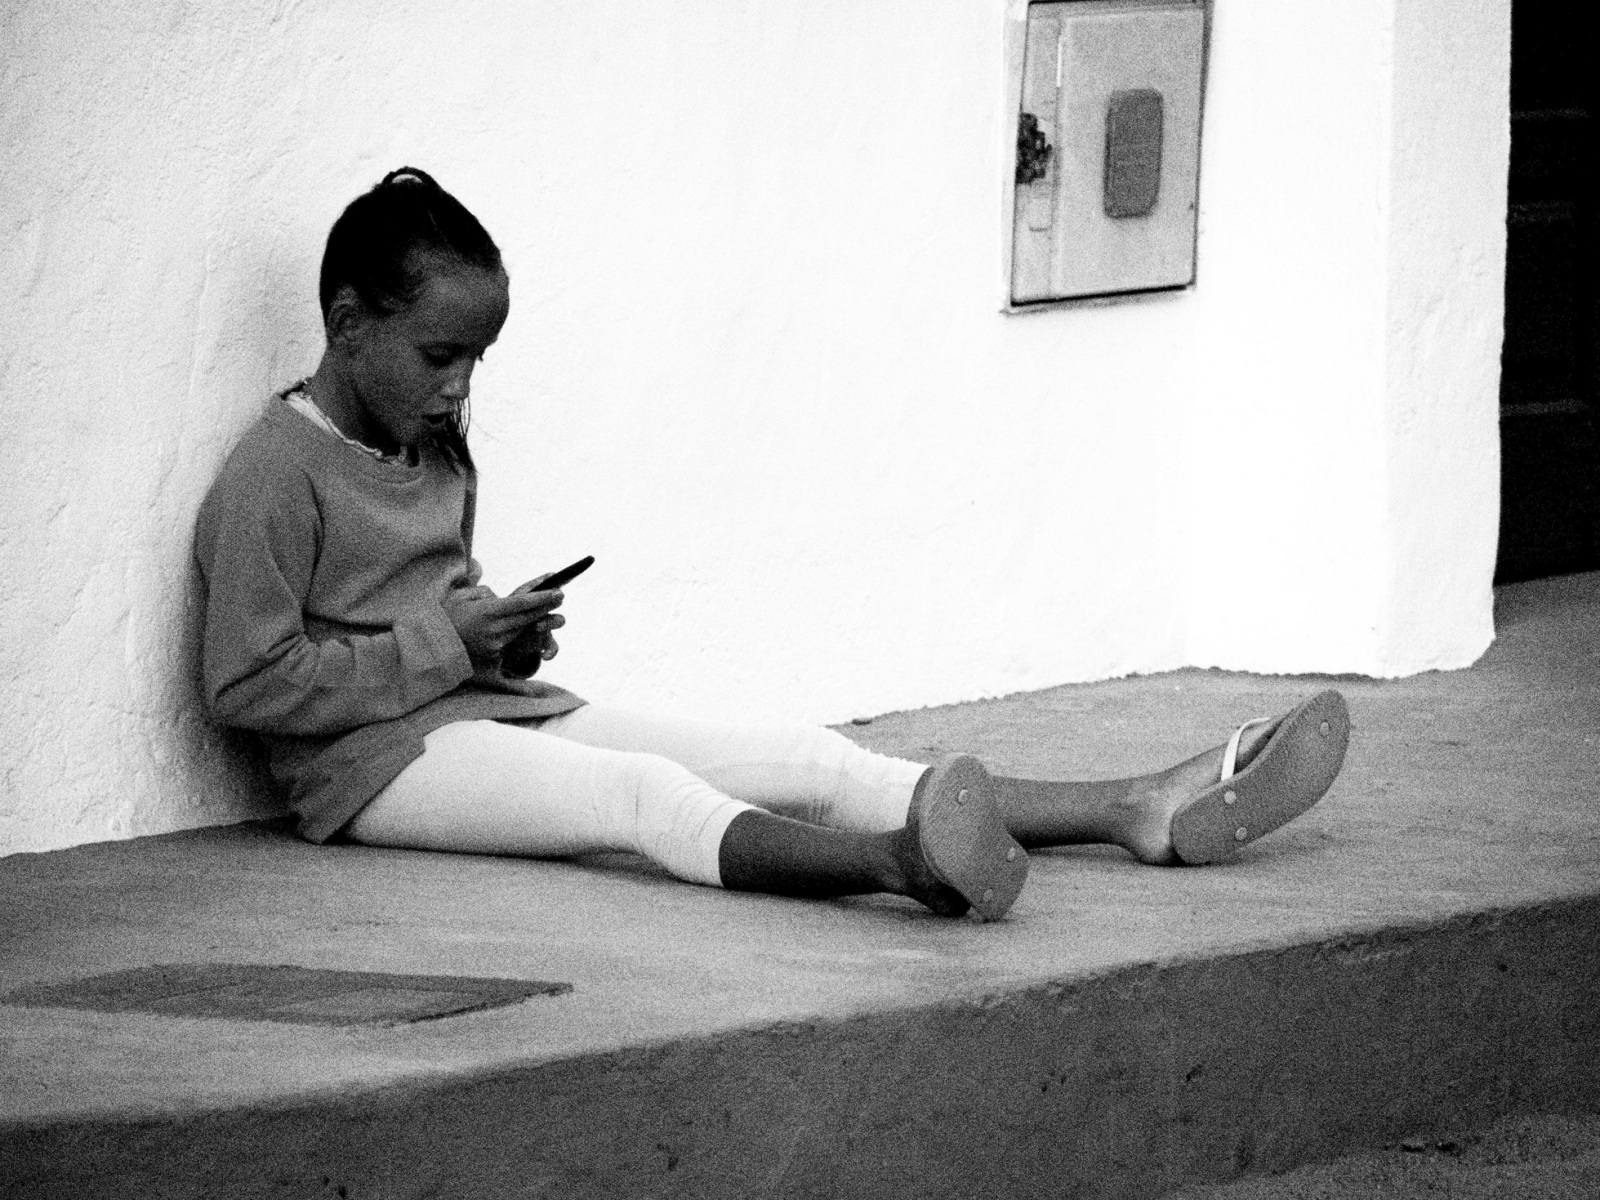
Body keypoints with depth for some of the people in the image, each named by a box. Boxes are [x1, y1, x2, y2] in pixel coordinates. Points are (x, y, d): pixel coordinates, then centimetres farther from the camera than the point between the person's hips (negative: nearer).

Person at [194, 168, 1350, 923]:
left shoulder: (437, 450, 16)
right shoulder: (277, 477, -12)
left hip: (497, 711, 9)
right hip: (378, 761, -9)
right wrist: (442, 645, -14)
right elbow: (246, 683, -17)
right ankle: (899, 862, -67)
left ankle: (1143, 810, -16)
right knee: (646, 789, -37)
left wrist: (498, 630, 5)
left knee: (807, 759, -6)